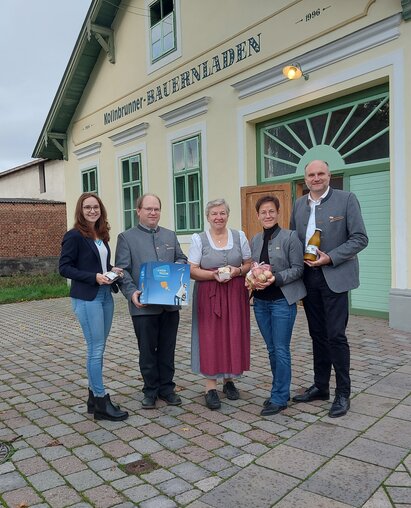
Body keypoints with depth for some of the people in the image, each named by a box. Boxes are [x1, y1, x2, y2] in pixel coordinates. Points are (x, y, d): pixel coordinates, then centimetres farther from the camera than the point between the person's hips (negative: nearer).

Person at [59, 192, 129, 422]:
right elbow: (64, 268, -11)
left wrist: (112, 270, 0)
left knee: (98, 348, 13)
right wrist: (94, 277, -20)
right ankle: (101, 402, 6)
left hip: (106, 295, 8)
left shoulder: (102, 235, 12)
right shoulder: (74, 236, -9)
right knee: (96, 349, -4)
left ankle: (94, 396, 24)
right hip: (87, 298, -7)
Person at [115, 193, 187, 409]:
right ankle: (150, 390, 24)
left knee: (167, 349, 12)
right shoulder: (126, 237, 2)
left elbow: (182, 259, 16)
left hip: (170, 304, 4)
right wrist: (131, 292, -20)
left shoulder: (170, 235, 14)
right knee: (147, 350, 8)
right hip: (143, 305, -3)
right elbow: (122, 270, -5)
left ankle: (167, 388, 27)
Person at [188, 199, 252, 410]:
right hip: (209, 296, -2)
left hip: (235, 295, 2)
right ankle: (210, 388, 7)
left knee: (234, 337, 6)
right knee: (210, 339, -1)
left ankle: (229, 380, 25)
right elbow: (192, 271, -4)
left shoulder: (239, 236, 7)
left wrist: (237, 271, -11)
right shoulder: (199, 239, 1)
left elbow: (249, 264, 9)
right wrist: (214, 274, -19)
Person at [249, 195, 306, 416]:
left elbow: (298, 268, -9)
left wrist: (276, 278, -21)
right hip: (261, 301, 6)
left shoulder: (290, 237, -7)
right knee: (271, 349, 14)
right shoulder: (255, 240, 10)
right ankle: (281, 391, 29)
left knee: (281, 350, -1)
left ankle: (279, 398, 11)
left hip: (282, 300, -6)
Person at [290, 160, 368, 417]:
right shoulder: (299, 204, 10)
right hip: (309, 277, 5)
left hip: (334, 277, -5)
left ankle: (343, 393, 12)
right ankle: (320, 386, 26)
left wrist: (330, 258, -17)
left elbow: (360, 238, -8)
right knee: (318, 335, 13)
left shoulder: (347, 199, -5)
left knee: (336, 335, -4)